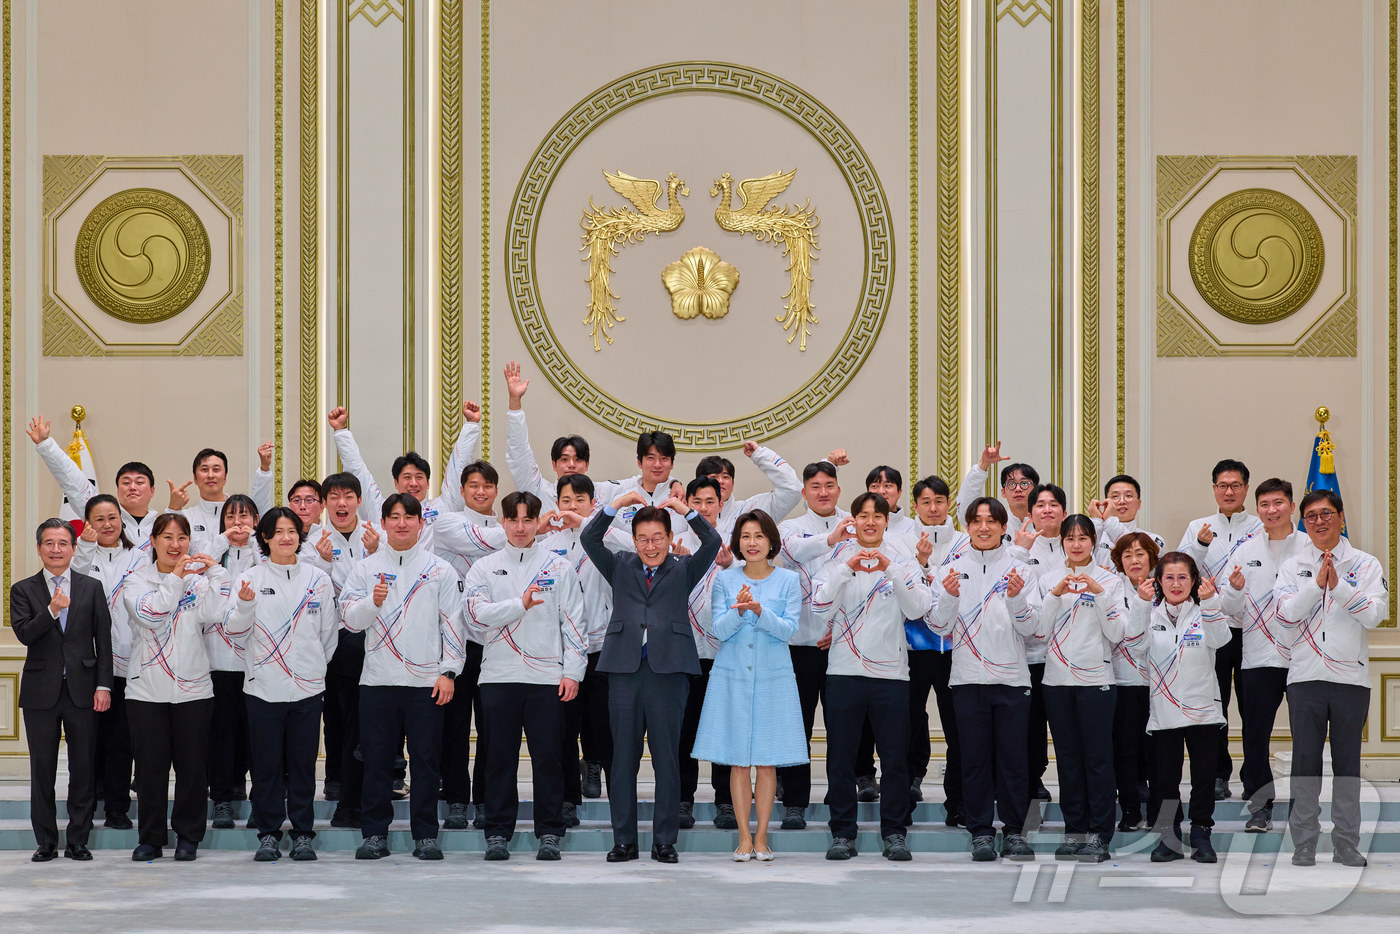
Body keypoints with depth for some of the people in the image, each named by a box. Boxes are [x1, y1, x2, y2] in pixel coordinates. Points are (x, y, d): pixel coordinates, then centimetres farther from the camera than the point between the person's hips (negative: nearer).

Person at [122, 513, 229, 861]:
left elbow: (214, 615, -10)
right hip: (147, 687, -1)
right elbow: (149, 613, -14)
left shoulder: (200, 579, 8)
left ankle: (188, 836, 13)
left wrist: (215, 572, -12)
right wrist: (176, 579, -16)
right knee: (150, 765, 2)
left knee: (192, 765, 3)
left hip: (193, 688, 1)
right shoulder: (138, 580, 5)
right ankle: (150, 837, 11)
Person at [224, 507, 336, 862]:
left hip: (308, 687, 1)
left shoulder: (318, 579, 6)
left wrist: (314, 667, 12)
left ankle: (303, 834, 12)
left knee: (303, 763, 4)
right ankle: (268, 833, 11)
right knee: (266, 765, 2)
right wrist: (244, 604, -22)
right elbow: (235, 631, -4)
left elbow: (329, 632, 13)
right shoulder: (250, 578, 2)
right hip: (263, 688, -1)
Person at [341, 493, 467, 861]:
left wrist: (449, 671, -3)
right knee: (376, 760, 3)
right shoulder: (367, 568, 8)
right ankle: (374, 833, 10)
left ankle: (426, 835, 8)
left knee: (426, 761, 2)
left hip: (426, 680, -1)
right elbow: (349, 620, 3)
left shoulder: (440, 570, 6)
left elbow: (452, 623, 4)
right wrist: (372, 602, -17)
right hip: (377, 679, 1)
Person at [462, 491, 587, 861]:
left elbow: (573, 622, 6)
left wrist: (572, 671, -2)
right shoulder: (484, 568, 9)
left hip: (547, 677, -1)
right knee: (499, 758, 3)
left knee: (547, 757, 0)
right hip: (498, 675, 1)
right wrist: (520, 604, -18)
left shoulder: (559, 567, 8)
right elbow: (478, 614, -6)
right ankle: (498, 833, 9)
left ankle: (549, 834, 7)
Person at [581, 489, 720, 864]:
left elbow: (712, 544, -1)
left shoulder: (683, 570, 13)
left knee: (668, 759, 1)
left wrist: (687, 511, -9)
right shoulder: (620, 567, 16)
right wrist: (617, 505, -6)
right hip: (625, 670, 1)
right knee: (623, 759, 4)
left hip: (668, 670, -1)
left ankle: (664, 841, 7)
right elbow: (589, 540, 3)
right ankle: (624, 840, 10)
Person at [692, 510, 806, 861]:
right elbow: (720, 630, -3)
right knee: (738, 760, 0)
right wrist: (739, 611, -22)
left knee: (767, 759, 0)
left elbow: (788, 629, -7)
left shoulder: (788, 581, 2)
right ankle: (744, 837, 6)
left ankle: (761, 835, 7)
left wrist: (759, 611, -24)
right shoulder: (724, 579, 4)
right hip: (732, 676, 0)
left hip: (773, 677, 0)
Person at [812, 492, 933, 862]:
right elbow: (820, 609, -8)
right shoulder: (838, 558, 5)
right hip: (844, 672, 0)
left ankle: (893, 833, 10)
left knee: (895, 759, 2)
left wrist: (890, 569, -19)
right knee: (841, 759, 2)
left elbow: (918, 609, -9)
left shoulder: (901, 560, 6)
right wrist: (846, 569, -18)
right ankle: (843, 834, 10)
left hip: (891, 672, 0)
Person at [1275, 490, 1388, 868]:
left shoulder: (1366, 564, 6)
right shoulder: (1293, 566, 9)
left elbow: (1373, 614, -8)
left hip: (1351, 677, 0)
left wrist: (1338, 585, -17)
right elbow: (1287, 613, -6)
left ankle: (1346, 844, 10)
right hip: (1305, 676, 0)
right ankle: (1303, 845, 6)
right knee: (1305, 760, 0)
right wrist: (1318, 582, -15)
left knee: (1348, 761, 4)